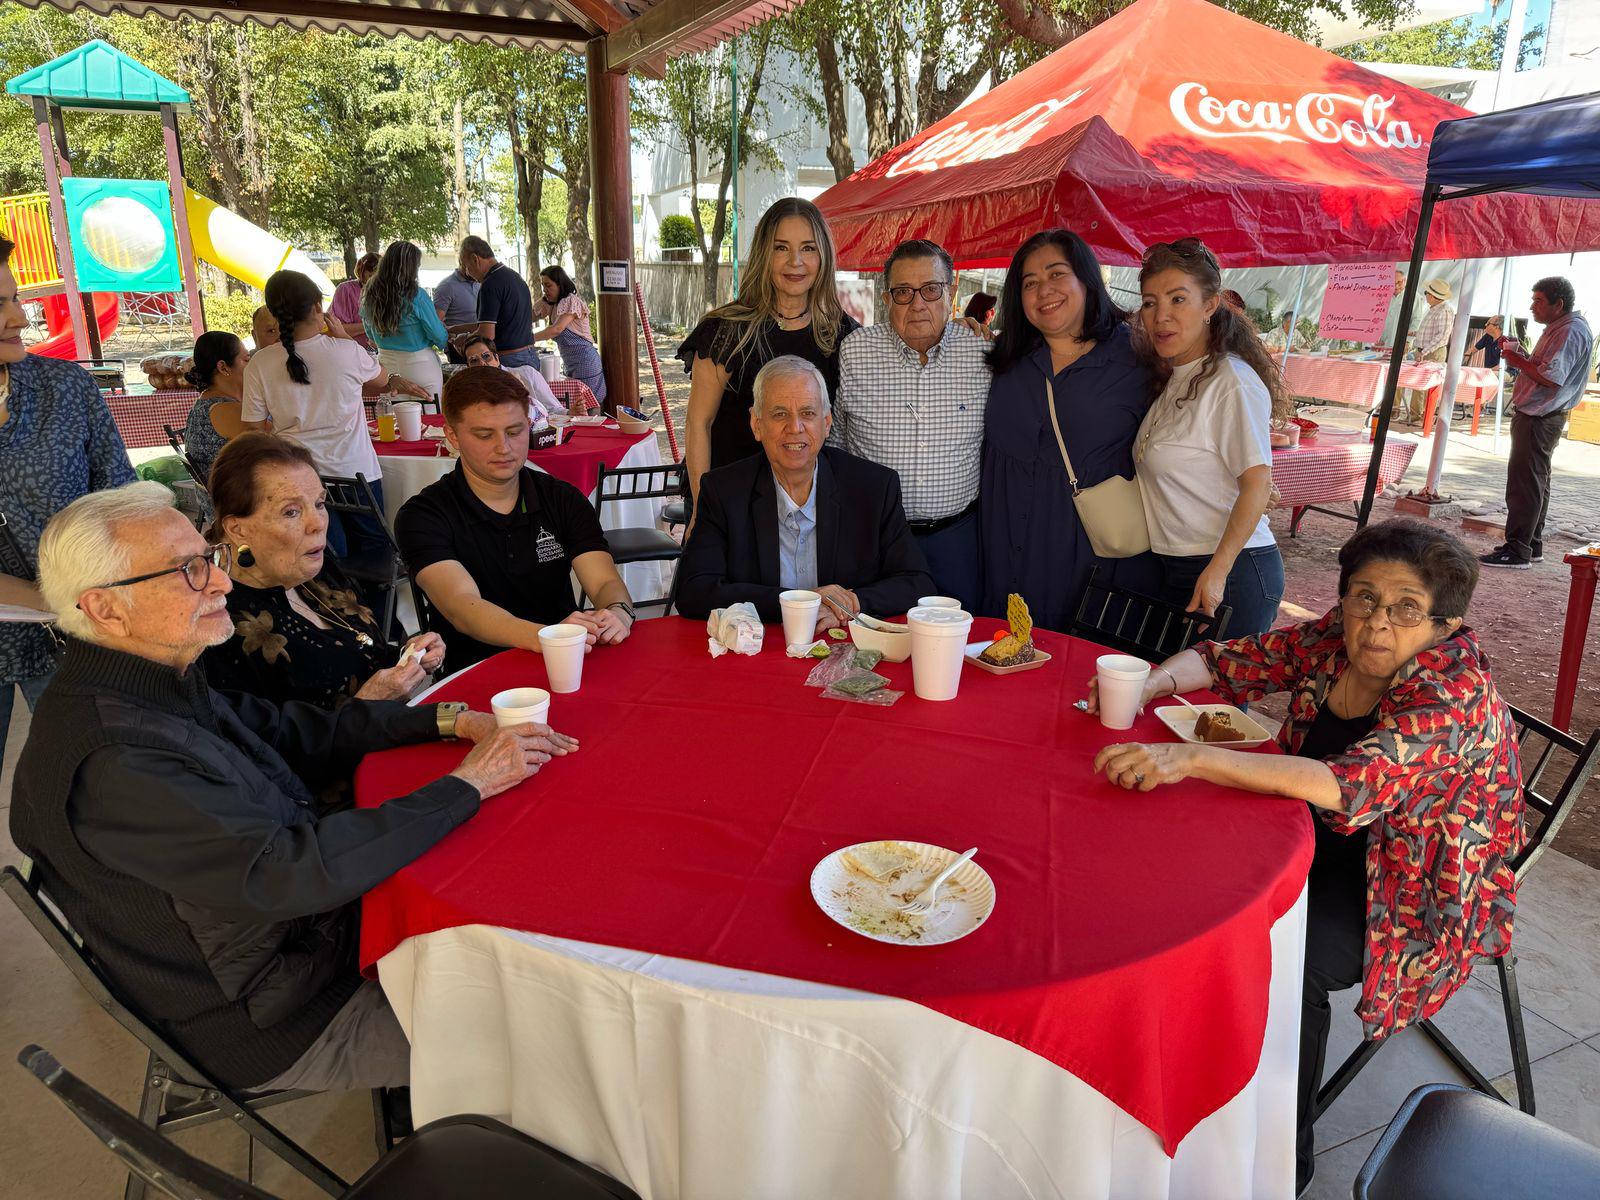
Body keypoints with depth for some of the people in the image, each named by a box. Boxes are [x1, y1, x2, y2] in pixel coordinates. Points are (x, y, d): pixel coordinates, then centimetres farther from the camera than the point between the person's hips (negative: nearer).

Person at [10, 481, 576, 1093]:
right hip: (283, 1028, -8)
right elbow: (287, 873, -34)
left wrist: (450, 720, -5)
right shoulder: (108, 762, -32)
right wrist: (469, 783, -26)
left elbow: (296, 732, 6)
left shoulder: (168, 679, -2)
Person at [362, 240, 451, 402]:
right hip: (420, 368, -5)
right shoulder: (416, 296, -17)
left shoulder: (369, 295, 0)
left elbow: (371, 337, 13)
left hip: (385, 364, 6)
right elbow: (439, 337, -10)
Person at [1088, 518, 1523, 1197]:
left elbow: (1349, 786, -41)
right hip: (1325, 843, 6)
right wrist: (1150, 684, -21)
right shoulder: (1333, 638, -8)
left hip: (1417, 891, -6)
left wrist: (1188, 758, -49)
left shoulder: (1456, 695, -27)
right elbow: (1231, 660, 1)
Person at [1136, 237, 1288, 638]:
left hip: (1229, 572, -8)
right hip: (1175, 570, 9)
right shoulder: (1173, 379, 12)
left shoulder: (1232, 381, -15)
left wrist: (1217, 571, -25)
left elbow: (1258, 484, -19)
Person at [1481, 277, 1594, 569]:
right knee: (1536, 483, 15)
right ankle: (1532, 545, 23)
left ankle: (1516, 551, -9)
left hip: (1538, 420, -11)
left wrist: (1518, 360, -14)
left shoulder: (1571, 332, -16)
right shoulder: (1558, 328, 18)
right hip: (1539, 416, 11)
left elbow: (1551, 378, -24)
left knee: (1524, 483, -10)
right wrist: (1518, 353, 9)